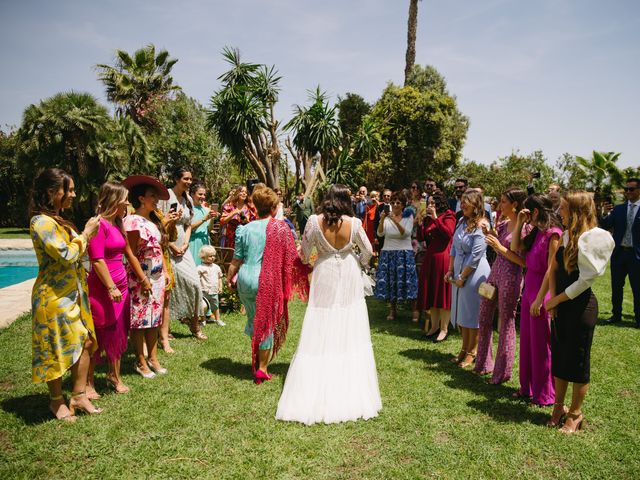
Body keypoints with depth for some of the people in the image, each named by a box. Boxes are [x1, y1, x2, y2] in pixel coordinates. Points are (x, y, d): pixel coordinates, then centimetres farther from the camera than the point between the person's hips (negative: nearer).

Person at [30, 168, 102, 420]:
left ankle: (79, 396, 21)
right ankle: (57, 401, 22)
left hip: (72, 294, 9)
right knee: (57, 350, 5)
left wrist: (88, 233, 11)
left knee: (86, 343, 10)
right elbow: (67, 255, -23)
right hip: (54, 296, -9)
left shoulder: (60, 222, 11)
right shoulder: (41, 222, -17)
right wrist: (86, 233, -12)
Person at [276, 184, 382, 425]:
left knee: (319, 336, 7)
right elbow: (368, 250, 2)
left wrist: (307, 262, 18)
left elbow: (304, 253, -5)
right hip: (349, 279, 1)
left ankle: (314, 396, 13)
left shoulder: (315, 221, -13)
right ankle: (351, 393, 22)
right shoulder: (354, 223, -11)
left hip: (325, 278, -1)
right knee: (350, 335, 12)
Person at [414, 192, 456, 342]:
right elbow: (421, 238, 8)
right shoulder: (428, 218, 14)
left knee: (443, 291, -1)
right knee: (431, 292, 10)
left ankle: (444, 328, 8)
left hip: (443, 257, -7)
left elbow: (449, 234, -21)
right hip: (429, 257, 7)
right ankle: (434, 325, 22)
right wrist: (420, 221, -2)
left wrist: (435, 218, -16)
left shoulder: (448, 216, -3)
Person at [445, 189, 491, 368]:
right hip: (459, 270, 8)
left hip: (475, 273, -8)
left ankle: (472, 353, 18)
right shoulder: (462, 221, 7)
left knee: (472, 313, 4)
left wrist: (462, 277, -14)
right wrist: (451, 270, 6)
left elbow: (475, 256, -18)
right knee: (462, 312, 15)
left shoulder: (480, 227, -16)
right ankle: (464, 349, 29)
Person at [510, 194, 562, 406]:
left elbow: (551, 270, -19)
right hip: (529, 290, 8)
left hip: (542, 293, -8)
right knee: (527, 342, 15)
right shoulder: (535, 233, 10)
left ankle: (545, 395, 19)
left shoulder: (553, 234, -17)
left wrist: (539, 299, -19)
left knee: (541, 345, 4)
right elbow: (515, 248, 12)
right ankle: (528, 387, 30)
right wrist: (519, 223, 3)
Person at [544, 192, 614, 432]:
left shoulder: (593, 239, -16)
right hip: (561, 306, 7)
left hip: (580, 306, -7)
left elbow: (585, 280, -18)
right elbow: (554, 268, 8)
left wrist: (556, 299, -11)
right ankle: (559, 407, 31)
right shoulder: (567, 236, 8)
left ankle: (575, 414, 23)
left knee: (577, 361, 6)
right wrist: (553, 298, -4)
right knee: (559, 358, 15)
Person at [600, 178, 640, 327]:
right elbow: (606, 226, -1)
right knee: (616, 286, 12)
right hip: (619, 252, 4)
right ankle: (616, 314, 24)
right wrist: (606, 214, -17)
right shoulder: (618, 209, 5)